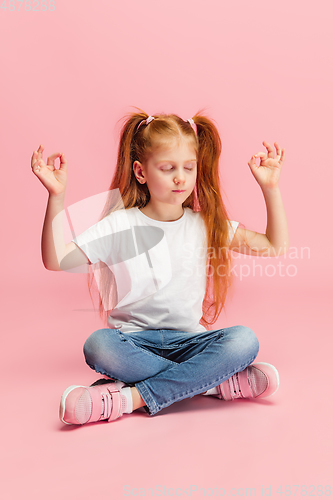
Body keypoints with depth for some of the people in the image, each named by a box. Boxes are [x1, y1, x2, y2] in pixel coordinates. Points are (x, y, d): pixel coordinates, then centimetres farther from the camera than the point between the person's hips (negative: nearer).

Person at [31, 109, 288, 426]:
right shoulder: (119, 226, -1)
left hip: (189, 340, 2)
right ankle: (210, 382, -23)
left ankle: (130, 397, -27)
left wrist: (271, 187, 0)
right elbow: (55, 261, -7)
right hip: (133, 340, -1)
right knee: (98, 345, -35)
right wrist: (56, 197, -15)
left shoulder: (206, 226, 6)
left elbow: (275, 247, 7)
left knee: (244, 340, -28)